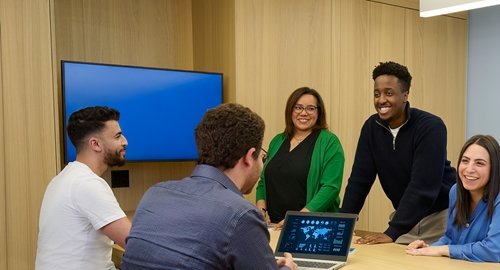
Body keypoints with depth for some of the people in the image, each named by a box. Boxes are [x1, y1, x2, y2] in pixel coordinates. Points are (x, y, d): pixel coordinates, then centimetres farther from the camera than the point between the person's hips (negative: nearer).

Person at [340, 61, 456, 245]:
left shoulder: (430, 127, -22)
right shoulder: (371, 127, -4)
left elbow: (423, 186, -28)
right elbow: (359, 179, -3)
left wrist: (392, 233, -31)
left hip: (440, 215, -4)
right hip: (404, 216, 5)